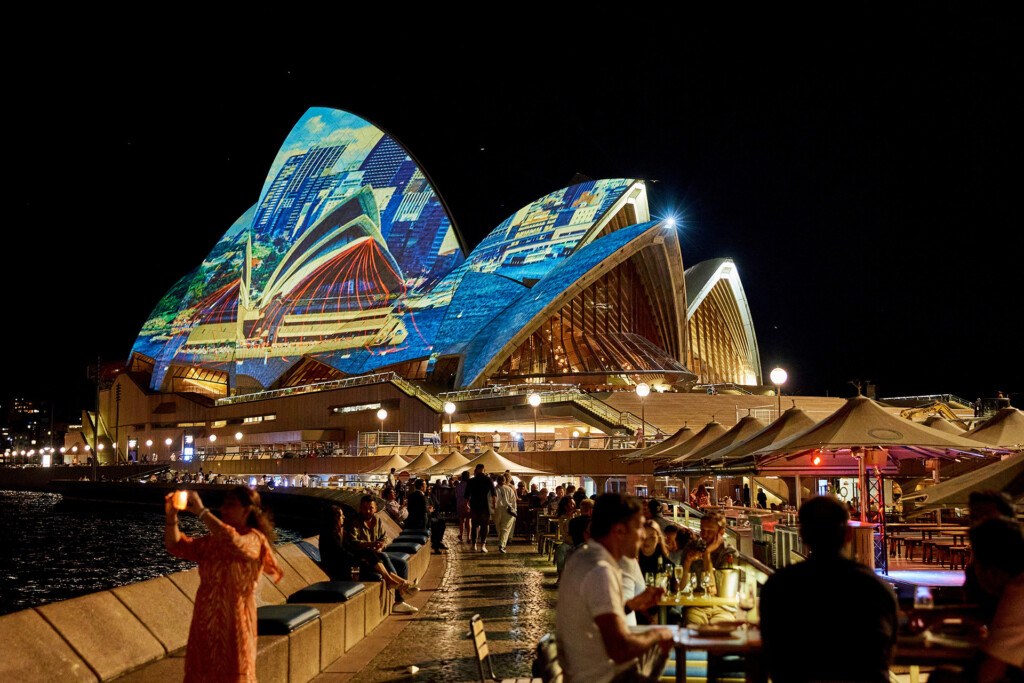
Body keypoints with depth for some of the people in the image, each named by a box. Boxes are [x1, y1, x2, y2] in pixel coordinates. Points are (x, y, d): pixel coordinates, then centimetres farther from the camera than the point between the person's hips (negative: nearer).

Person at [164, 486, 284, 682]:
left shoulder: (254, 539, -9)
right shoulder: (213, 541, 11)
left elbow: (234, 543, -31)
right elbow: (176, 546, 8)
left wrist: (202, 512, -26)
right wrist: (171, 516, -9)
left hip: (233, 626, -6)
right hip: (205, 623, 6)